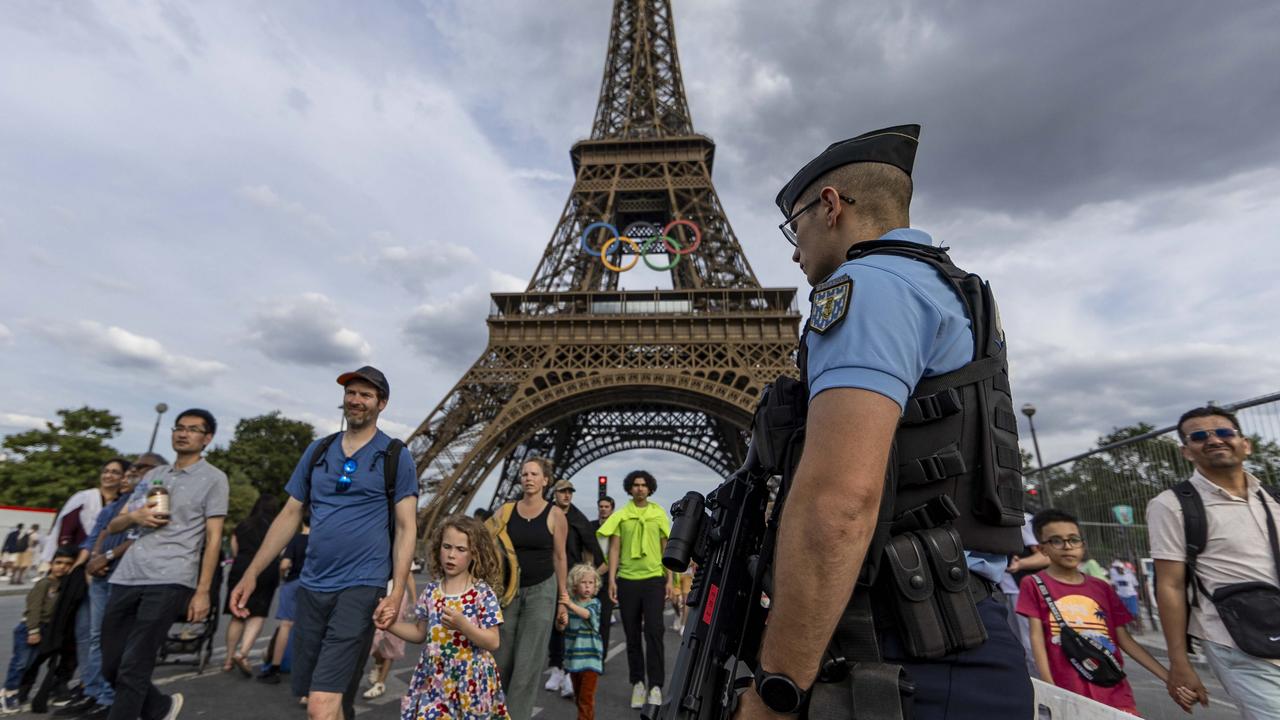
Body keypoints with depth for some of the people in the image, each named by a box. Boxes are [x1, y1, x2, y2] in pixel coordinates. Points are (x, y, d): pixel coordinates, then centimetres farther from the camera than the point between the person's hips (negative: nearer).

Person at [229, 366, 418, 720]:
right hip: (312, 587, 5)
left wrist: (397, 592, -15)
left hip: (361, 587, -5)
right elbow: (290, 515, 13)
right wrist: (251, 574, 7)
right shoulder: (317, 450, 10)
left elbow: (406, 528, -7)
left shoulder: (396, 456, -4)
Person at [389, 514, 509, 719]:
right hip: (435, 680, 4)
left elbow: (493, 642, -14)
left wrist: (462, 624, -27)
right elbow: (420, 633, 11)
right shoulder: (431, 590, 0)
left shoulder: (483, 593, -13)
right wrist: (389, 623, -2)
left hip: (470, 682, -4)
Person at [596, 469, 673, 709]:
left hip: (654, 579, -1)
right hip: (627, 580, 1)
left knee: (654, 631, -6)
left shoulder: (659, 514, 4)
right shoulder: (620, 516, 2)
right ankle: (638, 683, 23)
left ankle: (655, 686, 5)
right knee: (632, 635, 9)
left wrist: (670, 580, 1)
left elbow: (667, 549, 7)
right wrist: (611, 580, -5)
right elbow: (614, 549, 2)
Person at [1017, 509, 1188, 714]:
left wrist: (1171, 680, 5)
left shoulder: (1102, 588, 11)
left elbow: (1125, 640, 12)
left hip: (1115, 694, 4)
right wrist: (1051, 692, -12)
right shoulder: (1034, 585, -2)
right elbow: (1037, 639, -5)